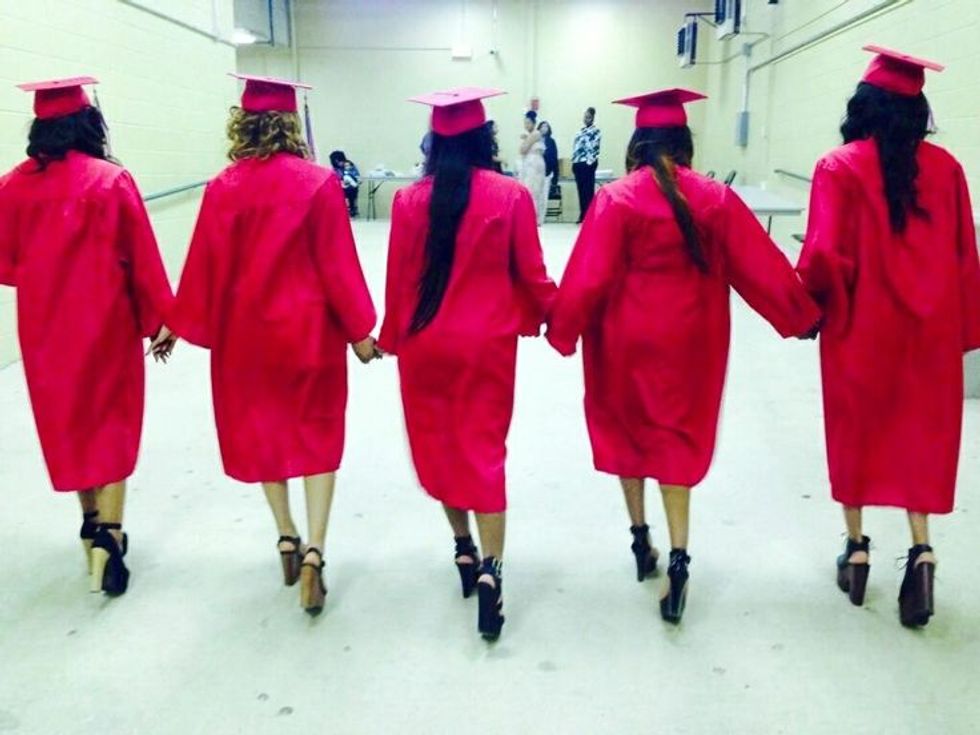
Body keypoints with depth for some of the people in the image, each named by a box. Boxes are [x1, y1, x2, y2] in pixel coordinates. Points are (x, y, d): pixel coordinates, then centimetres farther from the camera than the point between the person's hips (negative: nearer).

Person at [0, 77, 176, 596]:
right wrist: (161, 319, 0)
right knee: (112, 424, 6)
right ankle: (107, 539, -5)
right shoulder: (112, 181, -11)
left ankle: (92, 528, 30)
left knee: (67, 422, 18)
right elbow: (143, 261, -9)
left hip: (44, 326, 4)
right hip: (105, 322, -3)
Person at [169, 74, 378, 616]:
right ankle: (313, 551, -2)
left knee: (262, 430, 18)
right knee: (317, 434, 9)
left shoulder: (223, 188, -6)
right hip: (308, 328, -2)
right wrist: (358, 329, -3)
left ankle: (286, 540, 25)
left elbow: (205, 265, -2)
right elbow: (338, 264, -12)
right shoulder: (318, 183, -12)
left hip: (246, 329, 2)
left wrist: (182, 323, 10)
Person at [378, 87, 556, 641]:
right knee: (484, 448, 3)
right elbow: (532, 275, -4)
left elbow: (399, 280, 0)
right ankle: (490, 570, -4)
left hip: (425, 342, 2)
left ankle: (464, 550, 27)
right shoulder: (511, 196, -8)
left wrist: (394, 337, 13)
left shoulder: (410, 199, -4)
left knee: (439, 444, 16)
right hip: (487, 343, -1)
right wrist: (554, 318, 13)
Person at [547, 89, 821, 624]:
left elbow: (589, 277, -14)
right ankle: (677, 557, -1)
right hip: (688, 338, 2)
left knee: (627, 430, 18)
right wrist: (801, 316, 9)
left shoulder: (616, 198, -12)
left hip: (625, 336, -1)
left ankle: (640, 540, 27)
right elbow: (761, 266, -1)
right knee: (677, 437, 10)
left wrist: (562, 329, -2)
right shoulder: (715, 197, -5)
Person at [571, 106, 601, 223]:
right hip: (578, 163, 7)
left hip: (588, 164, -7)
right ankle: (583, 215, 12)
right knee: (581, 190, 8)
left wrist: (590, 161, -17)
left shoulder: (596, 131, -3)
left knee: (588, 191, -6)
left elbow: (594, 148, -11)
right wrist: (574, 162, 14)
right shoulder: (581, 131, 19)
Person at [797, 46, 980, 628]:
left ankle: (857, 547, 20)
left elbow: (825, 254, -17)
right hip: (929, 326, 3)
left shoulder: (840, 167, -11)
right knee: (919, 434, 12)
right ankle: (921, 548, 0)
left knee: (855, 431, 12)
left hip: (862, 324, -2)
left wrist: (812, 308, 0)